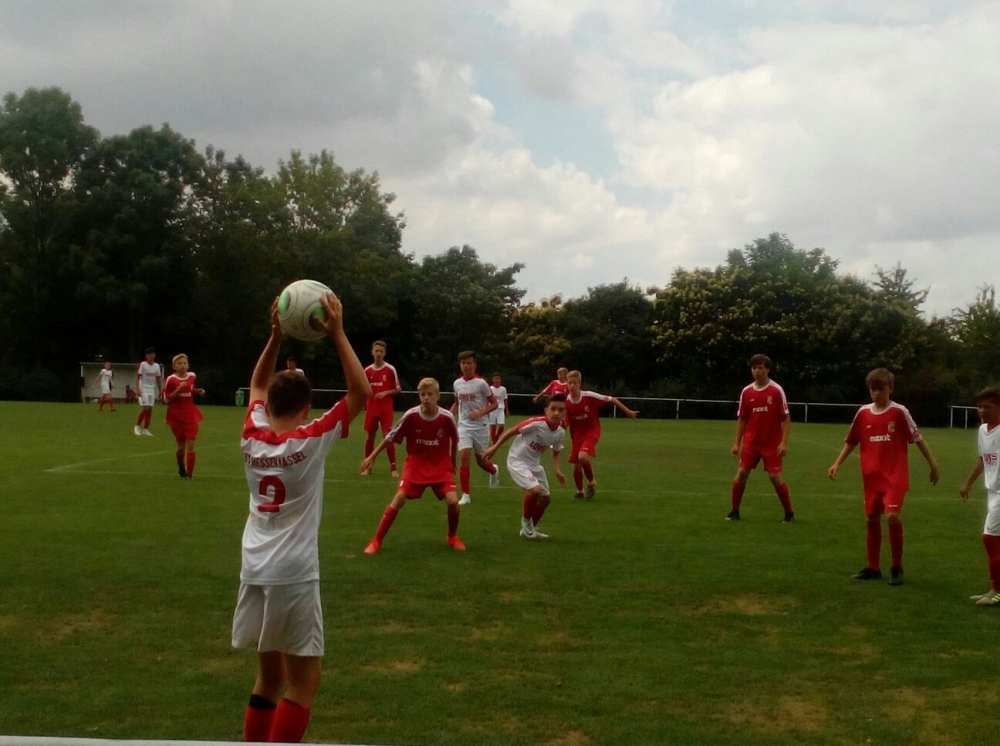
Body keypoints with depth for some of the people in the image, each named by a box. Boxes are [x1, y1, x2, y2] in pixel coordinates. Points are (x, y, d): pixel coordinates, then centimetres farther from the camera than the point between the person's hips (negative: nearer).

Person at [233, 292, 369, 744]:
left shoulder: (252, 437, 2)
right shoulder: (311, 441, -12)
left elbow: (258, 386, 21)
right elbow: (361, 392, -8)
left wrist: (276, 336, 13)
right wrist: (337, 335, -7)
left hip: (255, 570, 6)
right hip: (293, 575, -6)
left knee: (269, 675, 18)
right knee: (303, 680, 3)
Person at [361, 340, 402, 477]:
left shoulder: (390, 370, -3)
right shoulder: (367, 371, 5)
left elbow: (398, 389, 0)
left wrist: (385, 393, -15)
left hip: (386, 409, -3)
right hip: (371, 409, 3)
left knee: (388, 437, -8)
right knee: (369, 436, 7)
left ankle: (393, 468, -4)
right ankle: (368, 467, 18)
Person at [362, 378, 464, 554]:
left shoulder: (447, 417, -16)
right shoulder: (411, 415, -18)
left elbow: (454, 440, 4)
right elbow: (391, 436, -6)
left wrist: (452, 463, 15)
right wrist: (371, 457, -2)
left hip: (441, 466, 1)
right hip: (415, 465, 0)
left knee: (453, 501, -15)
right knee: (398, 500, -14)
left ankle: (453, 537, 14)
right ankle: (376, 541, 0)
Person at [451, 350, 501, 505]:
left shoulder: (481, 383, -11)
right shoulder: (457, 383, 3)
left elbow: (494, 403, -6)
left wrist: (480, 413, -22)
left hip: (481, 426, -2)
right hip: (464, 426, 3)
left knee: (481, 460, 8)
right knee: (464, 457, -15)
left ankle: (494, 471, 46)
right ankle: (465, 495, -7)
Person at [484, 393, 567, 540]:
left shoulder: (560, 433, -8)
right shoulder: (536, 423, -28)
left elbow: (555, 452, 11)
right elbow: (512, 431, -17)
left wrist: (557, 470, -4)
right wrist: (494, 447, -14)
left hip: (534, 463, 8)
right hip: (517, 460, -8)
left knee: (546, 498, 13)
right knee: (535, 489, -28)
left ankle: (530, 528, 34)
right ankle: (526, 521, 0)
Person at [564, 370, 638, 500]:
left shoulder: (589, 396, -19)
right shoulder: (566, 402, -10)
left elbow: (611, 399, -10)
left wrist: (627, 411, -5)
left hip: (591, 432, -4)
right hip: (576, 434, 4)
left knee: (582, 456, -27)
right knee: (576, 465, 5)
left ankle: (591, 482, -1)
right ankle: (580, 492, 30)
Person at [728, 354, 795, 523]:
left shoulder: (776, 390, -7)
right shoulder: (746, 391, 3)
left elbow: (786, 418, -6)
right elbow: (741, 419, 9)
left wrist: (784, 442, -13)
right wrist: (736, 443, 5)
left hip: (772, 443, -3)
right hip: (751, 442, 3)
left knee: (776, 477, -4)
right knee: (741, 473, -3)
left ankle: (789, 513, 12)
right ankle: (734, 512, 8)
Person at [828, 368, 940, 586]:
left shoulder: (899, 412, -8)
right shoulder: (863, 413, 3)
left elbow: (917, 438, -3)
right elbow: (851, 441, 13)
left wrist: (933, 464, -3)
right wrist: (837, 464, 7)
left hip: (895, 476, -5)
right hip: (871, 476, 5)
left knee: (892, 517, -17)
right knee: (872, 519, 11)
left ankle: (897, 567, -1)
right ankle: (873, 567, 23)